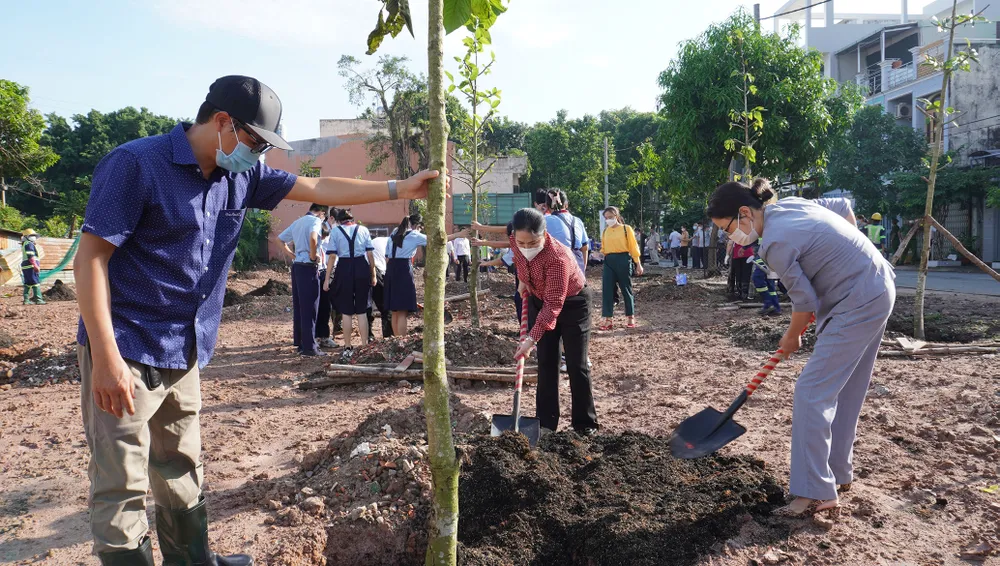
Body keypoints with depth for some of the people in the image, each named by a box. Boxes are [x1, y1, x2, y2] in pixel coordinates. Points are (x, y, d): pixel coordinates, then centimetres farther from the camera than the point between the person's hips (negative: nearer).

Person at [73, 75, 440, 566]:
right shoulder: (136, 164, -14)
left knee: (181, 473, 18)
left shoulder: (241, 175, 6)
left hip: (183, 355, 7)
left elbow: (318, 189, 11)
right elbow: (90, 259, -16)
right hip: (126, 353, -7)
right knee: (122, 488, -1)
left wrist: (399, 190, 7)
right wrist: (107, 358, -22)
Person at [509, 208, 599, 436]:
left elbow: (553, 305, -39)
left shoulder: (559, 257, -39)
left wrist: (531, 339, -44)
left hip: (572, 303, -5)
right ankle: (546, 421, 9)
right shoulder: (515, 242, -19)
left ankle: (585, 422, 9)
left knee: (576, 364, -3)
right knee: (546, 362, 4)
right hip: (539, 300, 5)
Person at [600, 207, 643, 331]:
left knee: (626, 289, 5)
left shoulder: (626, 228, 0)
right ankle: (608, 319, -3)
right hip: (609, 261, 4)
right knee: (607, 290, -4)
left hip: (623, 260, -4)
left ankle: (630, 317, 19)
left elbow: (633, 247, 0)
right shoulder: (605, 231, 12)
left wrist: (638, 264, -1)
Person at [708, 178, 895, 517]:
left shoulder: (775, 242, -21)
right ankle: (837, 470, 29)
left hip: (857, 304, -10)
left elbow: (804, 301, -14)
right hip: (878, 289, 10)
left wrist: (791, 337, 6)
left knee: (812, 391, -8)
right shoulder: (789, 205, 5)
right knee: (843, 389, 17)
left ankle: (815, 492, -5)